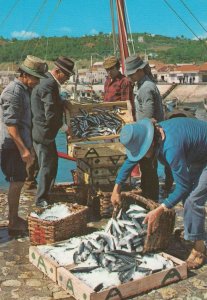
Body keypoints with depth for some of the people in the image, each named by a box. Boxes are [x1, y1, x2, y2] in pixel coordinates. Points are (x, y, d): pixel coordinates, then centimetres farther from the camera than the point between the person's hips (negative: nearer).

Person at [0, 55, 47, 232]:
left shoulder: (26, 90, 13)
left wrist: (27, 146, 19)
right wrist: (23, 149, -25)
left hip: (22, 145, 9)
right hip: (14, 147, -9)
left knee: (19, 183, 14)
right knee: (17, 183, -2)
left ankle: (15, 218, 25)